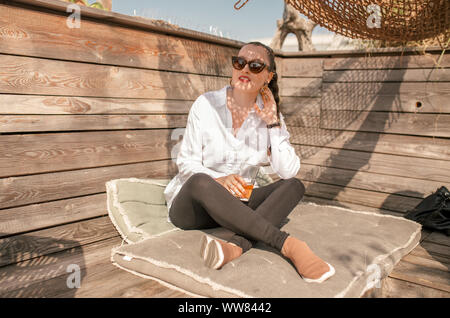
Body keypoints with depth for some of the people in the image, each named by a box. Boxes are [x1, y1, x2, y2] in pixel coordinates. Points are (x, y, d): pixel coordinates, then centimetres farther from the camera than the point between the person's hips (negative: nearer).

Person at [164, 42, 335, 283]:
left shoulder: (269, 116, 1)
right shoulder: (206, 104, -7)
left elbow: (288, 171, -9)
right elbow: (186, 163, -9)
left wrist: (273, 123, -13)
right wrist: (217, 180, -28)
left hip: (235, 207, 3)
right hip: (191, 206, -3)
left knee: (294, 186, -18)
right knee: (200, 182, -37)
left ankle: (235, 247, -41)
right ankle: (288, 244, -37)